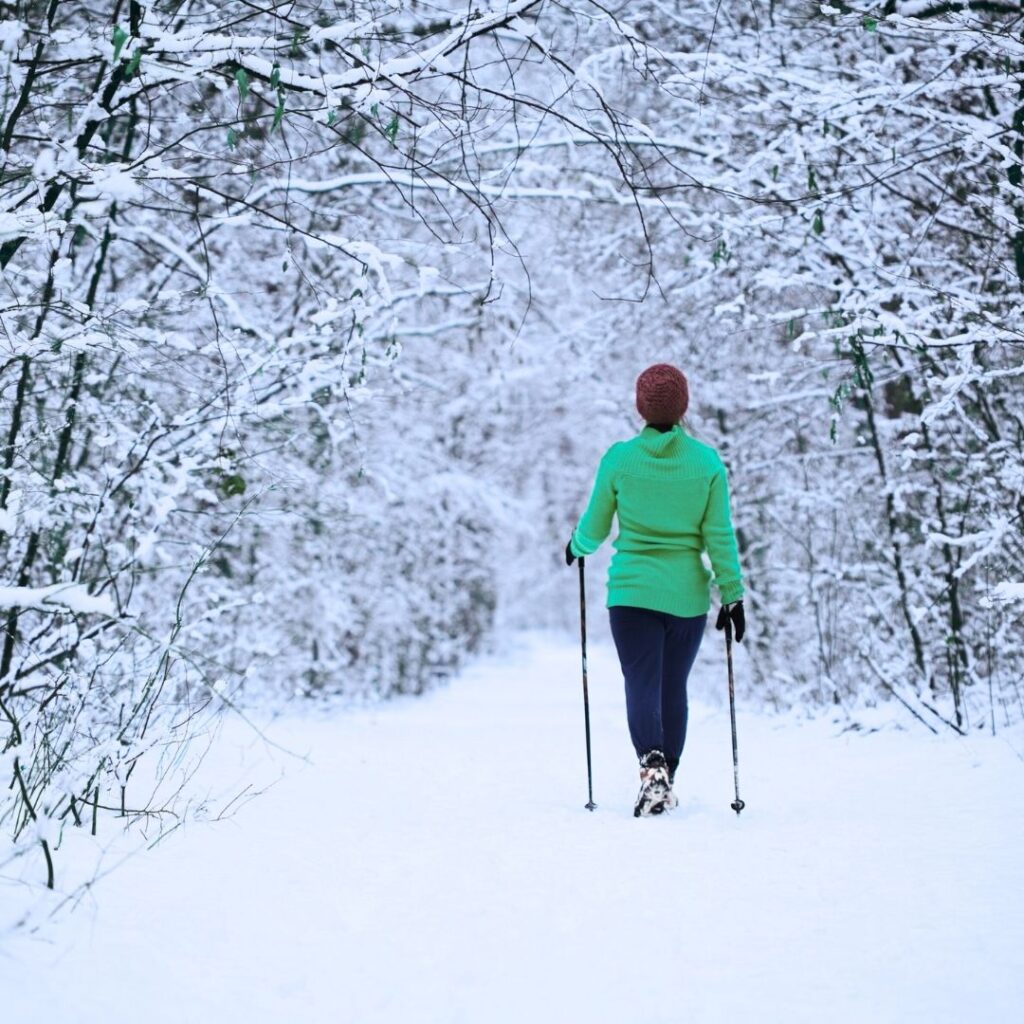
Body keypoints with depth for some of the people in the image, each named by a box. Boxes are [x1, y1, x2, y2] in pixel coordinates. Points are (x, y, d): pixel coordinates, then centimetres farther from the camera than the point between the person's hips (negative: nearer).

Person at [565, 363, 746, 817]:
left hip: (632, 591, -2)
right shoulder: (708, 461, -3)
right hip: (688, 596, 2)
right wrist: (732, 595, 3)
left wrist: (576, 547, 25)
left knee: (642, 683, -2)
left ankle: (652, 767, -25)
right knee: (674, 687, 14)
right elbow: (720, 536, -3)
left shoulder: (619, 458, -5)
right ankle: (667, 782, 21)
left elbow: (594, 529, 3)